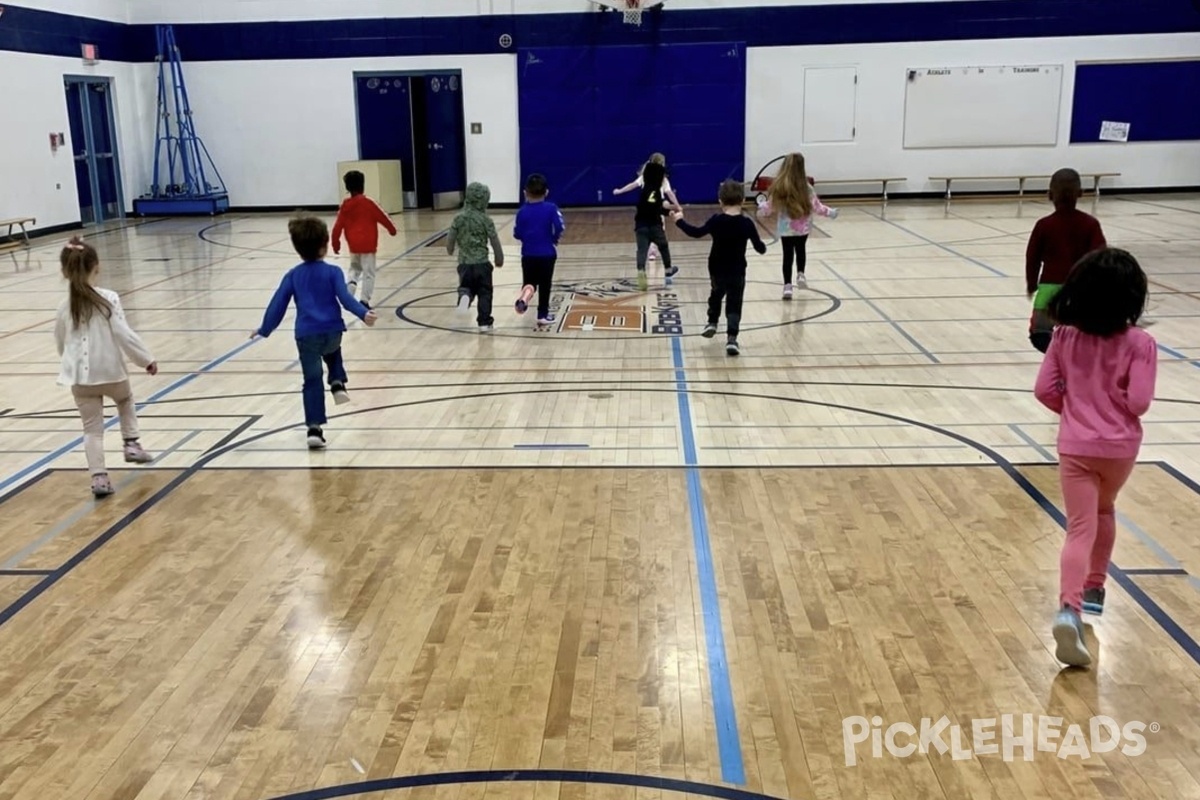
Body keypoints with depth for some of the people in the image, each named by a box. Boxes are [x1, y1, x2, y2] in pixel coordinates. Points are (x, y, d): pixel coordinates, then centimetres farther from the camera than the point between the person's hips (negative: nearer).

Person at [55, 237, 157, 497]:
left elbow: (61, 344, 13)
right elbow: (123, 334, -15)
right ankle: (132, 444, 22)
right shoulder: (108, 299, -10)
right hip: (111, 370, -2)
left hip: (81, 377, 2)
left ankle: (99, 477, 3)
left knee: (92, 429, 8)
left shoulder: (65, 307, 3)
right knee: (126, 400, 31)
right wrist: (147, 359, -6)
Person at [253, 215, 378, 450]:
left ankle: (314, 429, -2)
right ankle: (338, 383, 14)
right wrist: (363, 314, -20)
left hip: (306, 335, 1)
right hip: (332, 331, 0)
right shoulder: (332, 272, 0)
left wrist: (264, 329, 17)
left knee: (312, 382, 4)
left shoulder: (293, 275, 7)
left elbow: (278, 304, 8)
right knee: (332, 353, 36)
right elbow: (345, 298, -13)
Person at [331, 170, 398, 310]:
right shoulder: (368, 203, -10)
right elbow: (382, 217, -4)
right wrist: (392, 229, 14)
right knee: (368, 273, 2)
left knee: (354, 268, 25)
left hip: (353, 245, 4)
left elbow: (338, 226, 2)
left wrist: (335, 243, 12)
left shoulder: (345, 205, 1)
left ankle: (352, 283, -2)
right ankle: (364, 300, -2)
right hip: (368, 244, -4)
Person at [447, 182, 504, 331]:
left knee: (466, 287, 17)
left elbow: (450, 238, 3)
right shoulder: (486, 219, -7)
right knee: (484, 293, 9)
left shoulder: (459, 218, 0)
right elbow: (495, 241, -4)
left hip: (464, 262, 2)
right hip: (482, 262, -2)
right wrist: (499, 258, 11)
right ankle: (484, 322, 11)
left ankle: (464, 294, -18)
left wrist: (450, 250, 24)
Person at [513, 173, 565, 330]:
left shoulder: (522, 211, -1)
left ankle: (524, 297, -21)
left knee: (529, 282, 13)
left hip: (528, 254, 1)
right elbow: (560, 228, -15)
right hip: (547, 254, -1)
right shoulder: (551, 208, -6)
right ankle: (543, 316, 16)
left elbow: (517, 234, 1)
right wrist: (555, 240, 3)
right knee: (545, 285, 11)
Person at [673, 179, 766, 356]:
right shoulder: (747, 223, -11)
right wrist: (762, 246, 22)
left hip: (717, 270, 1)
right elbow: (759, 247, -3)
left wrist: (679, 221, 13)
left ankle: (712, 323, 34)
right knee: (734, 305, 3)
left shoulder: (716, 221, -11)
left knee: (716, 295, 30)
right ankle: (731, 338, -11)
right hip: (737, 272, -1)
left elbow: (696, 233, 0)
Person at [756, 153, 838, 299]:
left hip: (785, 228, 0)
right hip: (802, 228, 0)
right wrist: (830, 212, 8)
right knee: (801, 250, 28)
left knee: (788, 255, 9)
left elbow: (769, 208, -4)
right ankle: (801, 274, 23)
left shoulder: (778, 187, -11)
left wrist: (761, 204, 18)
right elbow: (816, 206, -8)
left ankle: (787, 286, 5)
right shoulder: (806, 187, -13)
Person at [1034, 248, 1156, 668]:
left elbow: (1045, 390, -2)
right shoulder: (1139, 343, -11)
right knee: (1103, 510, 27)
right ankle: (1094, 588, 39)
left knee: (1080, 528, -3)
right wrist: (1115, 407, 7)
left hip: (1075, 446, 0)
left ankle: (1070, 609, -23)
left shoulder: (1065, 337, -3)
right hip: (1119, 447, 0)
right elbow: (1138, 403, -16)